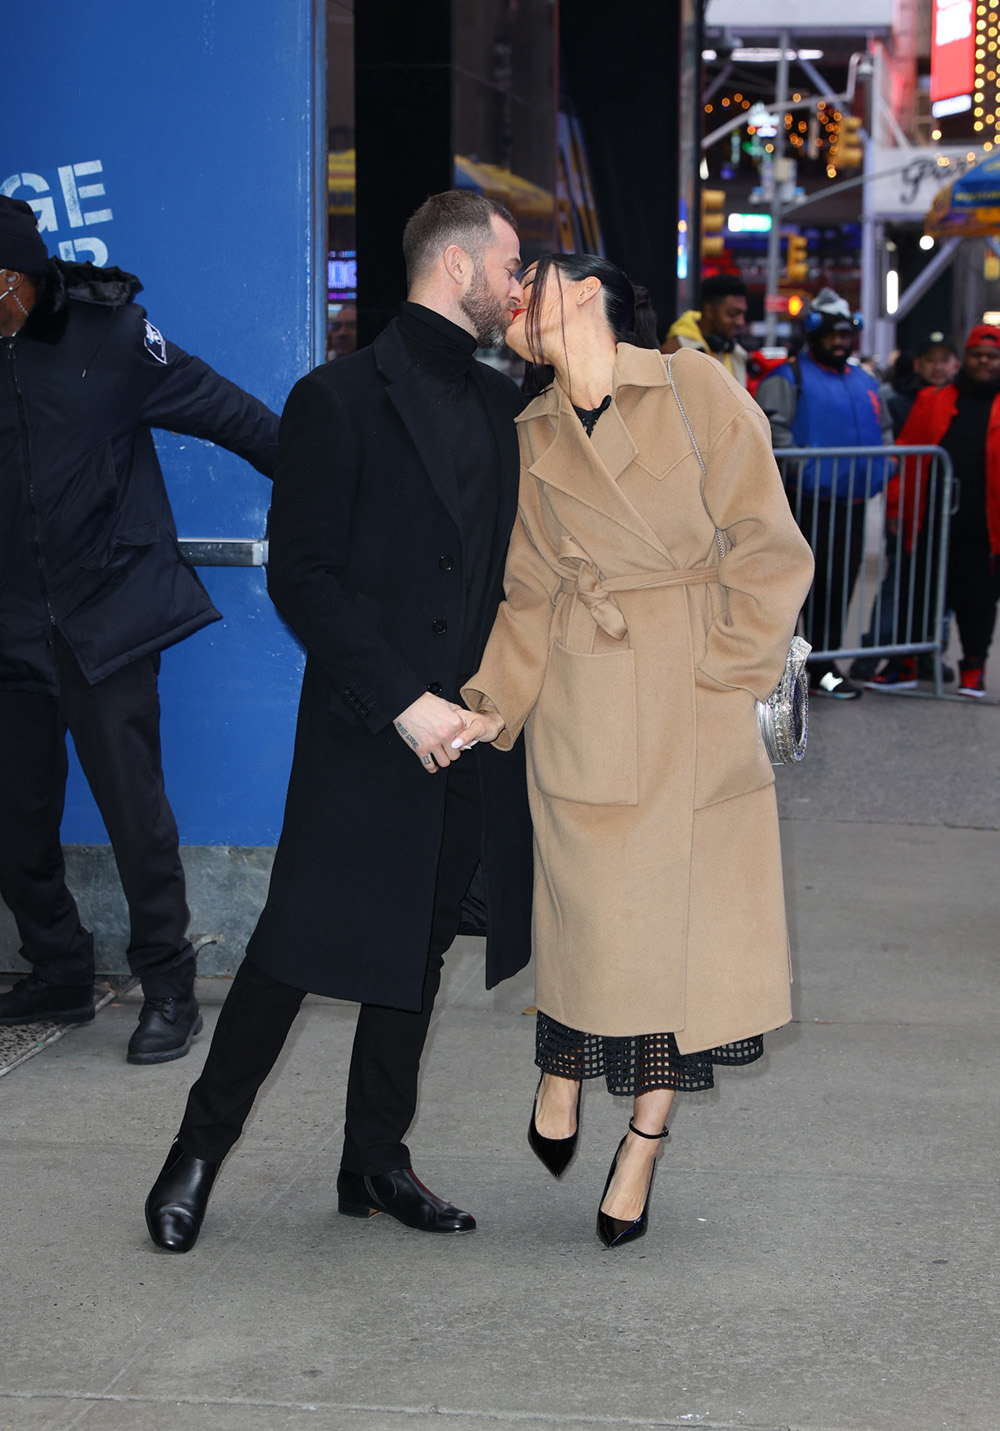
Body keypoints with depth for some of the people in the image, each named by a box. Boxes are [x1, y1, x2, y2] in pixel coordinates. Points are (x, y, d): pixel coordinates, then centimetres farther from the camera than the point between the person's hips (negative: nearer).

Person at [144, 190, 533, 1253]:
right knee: (301, 946, -3)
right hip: (364, 734, -7)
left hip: (470, 729, 7)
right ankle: (200, 1149, 14)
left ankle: (375, 1162, 24)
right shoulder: (342, 397, -8)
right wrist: (403, 702, -19)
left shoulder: (497, 402, 13)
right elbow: (302, 577, -13)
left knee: (420, 948, 12)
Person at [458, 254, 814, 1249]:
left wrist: (717, 670, -6)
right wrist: (498, 700, -3)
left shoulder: (698, 391, -1)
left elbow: (766, 551, -2)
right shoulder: (532, 440, 10)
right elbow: (533, 595, 9)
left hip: (702, 708, -1)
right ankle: (561, 1085, 27)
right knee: (594, 908, 0)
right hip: (584, 706, 2)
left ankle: (641, 1149, 14)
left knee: (688, 923, 1)